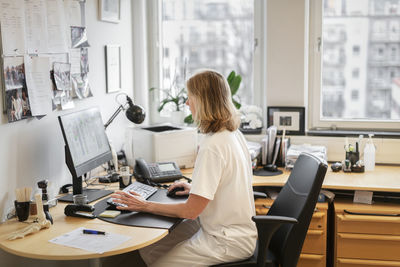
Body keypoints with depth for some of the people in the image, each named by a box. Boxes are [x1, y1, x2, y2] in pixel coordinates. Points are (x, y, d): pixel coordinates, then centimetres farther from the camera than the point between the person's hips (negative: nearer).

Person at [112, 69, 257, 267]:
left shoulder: (212, 146, -25)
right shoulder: (234, 134, 5)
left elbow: (191, 211, -23)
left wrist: (145, 206, -14)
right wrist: (196, 188, 15)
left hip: (228, 243, -9)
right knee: (147, 249, 9)